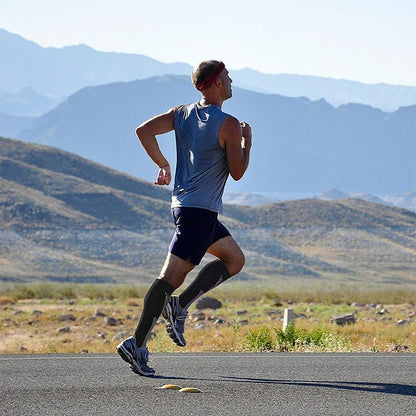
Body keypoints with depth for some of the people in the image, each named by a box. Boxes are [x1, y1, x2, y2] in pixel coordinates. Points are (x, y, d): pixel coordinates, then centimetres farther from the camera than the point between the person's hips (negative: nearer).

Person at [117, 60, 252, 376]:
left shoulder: (182, 113, 8)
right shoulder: (228, 125, -12)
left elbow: (144, 131, 4)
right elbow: (237, 173, -9)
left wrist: (163, 164, 14)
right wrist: (247, 141, 5)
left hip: (184, 204, 9)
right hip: (201, 210, -9)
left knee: (235, 260, 19)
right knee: (172, 275, -10)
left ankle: (180, 305, 9)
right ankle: (138, 344, -13)